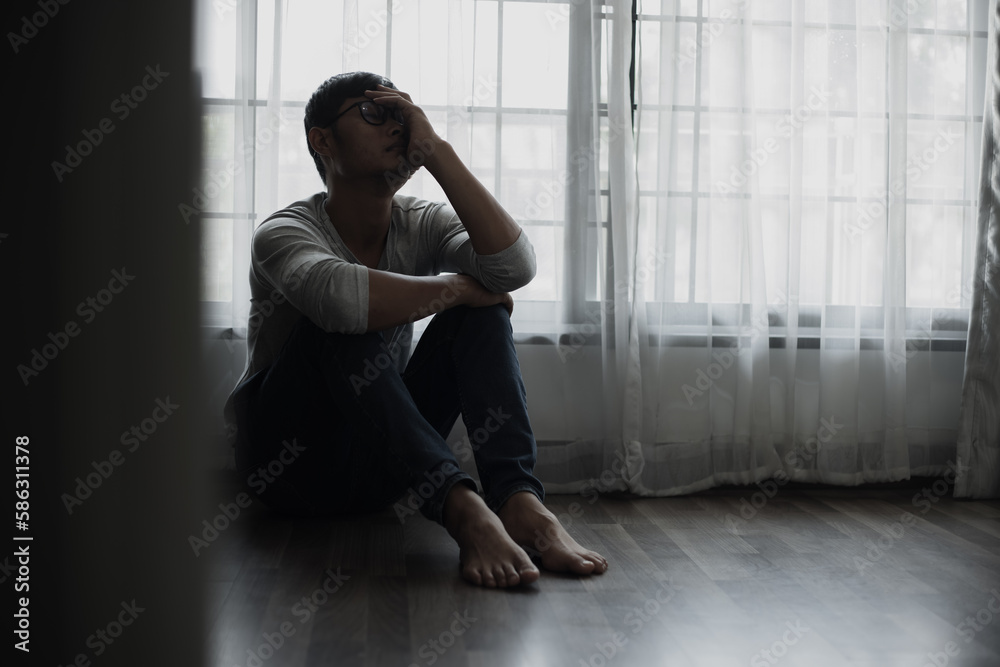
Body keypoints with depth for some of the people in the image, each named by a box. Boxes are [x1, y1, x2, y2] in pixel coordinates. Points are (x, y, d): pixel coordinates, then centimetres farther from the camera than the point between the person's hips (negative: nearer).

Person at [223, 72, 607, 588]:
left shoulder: (423, 225, -1)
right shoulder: (286, 231, -15)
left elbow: (514, 267, -23)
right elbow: (336, 293, -41)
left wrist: (436, 151, -22)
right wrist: (454, 287, -26)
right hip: (292, 462, -4)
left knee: (478, 307, -15)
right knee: (349, 322, -31)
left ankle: (520, 501, -32)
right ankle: (461, 506, -41)